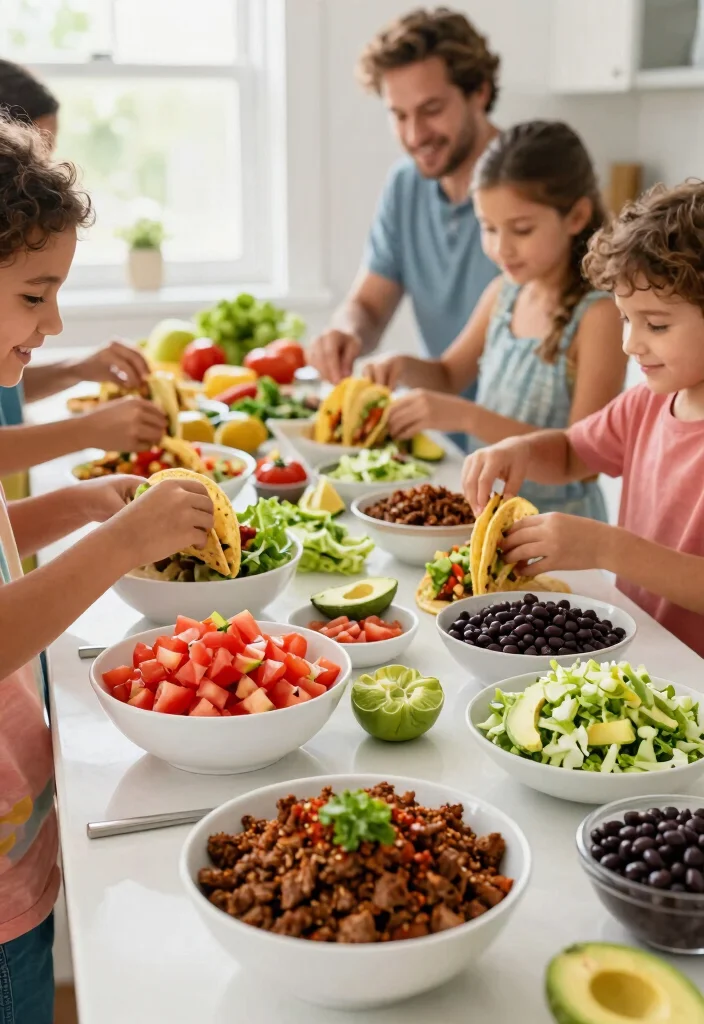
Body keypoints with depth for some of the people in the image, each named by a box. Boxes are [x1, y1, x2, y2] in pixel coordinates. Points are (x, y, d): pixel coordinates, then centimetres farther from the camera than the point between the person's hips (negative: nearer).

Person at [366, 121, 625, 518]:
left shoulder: (598, 314, -15)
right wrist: (406, 368, -1)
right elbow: (449, 374, 22)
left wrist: (468, 417, -25)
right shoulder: (503, 293, 5)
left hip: (557, 518, -6)